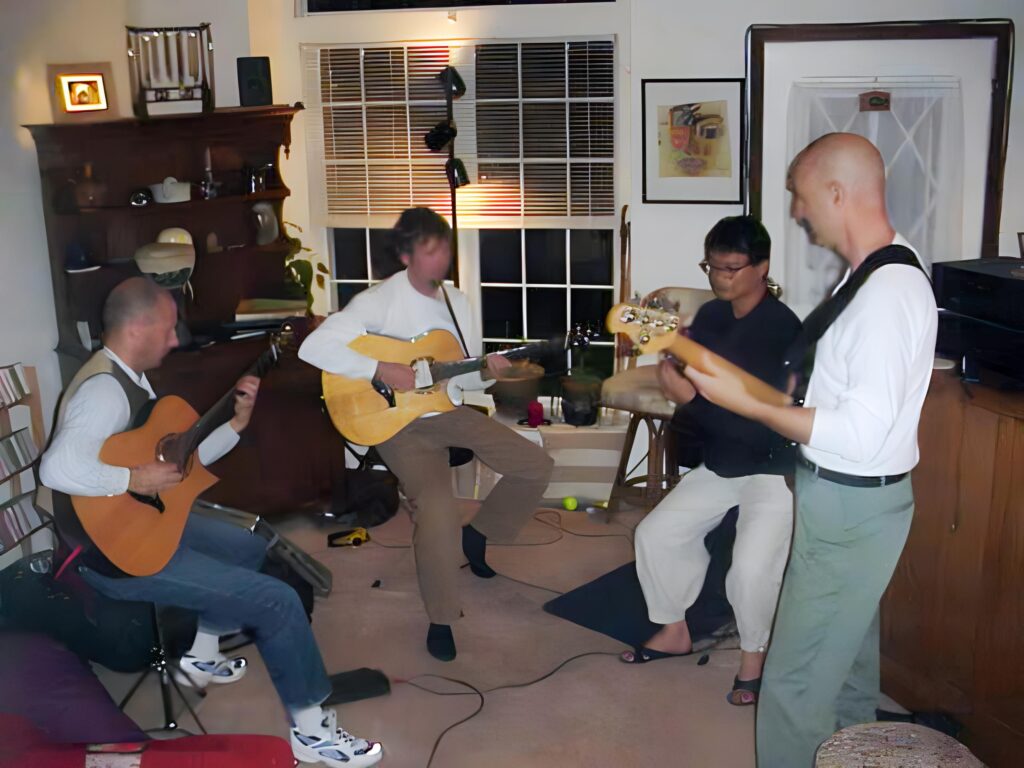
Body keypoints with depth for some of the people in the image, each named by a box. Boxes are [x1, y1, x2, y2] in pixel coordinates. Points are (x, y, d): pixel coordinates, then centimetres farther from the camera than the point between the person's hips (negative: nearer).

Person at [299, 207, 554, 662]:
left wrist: (488, 369, -10)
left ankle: (478, 534, 23)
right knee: (437, 508, -28)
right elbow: (314, 347, -24)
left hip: (450, 412, 7)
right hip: (401, 422, -7)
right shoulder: (380, 301, -14)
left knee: (536, 466, -2)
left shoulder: (456, 301, 7)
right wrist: (381, 370, -27)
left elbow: (466, 377, 12)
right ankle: (441, 620, -5)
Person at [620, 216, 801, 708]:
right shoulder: (710, 315, 2)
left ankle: (753, 654, 5)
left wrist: (690, 399, -32)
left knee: (751, 566, -23)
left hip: (774, 470, -8)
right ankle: (673, 630, 23)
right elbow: (696, 383, 9)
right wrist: (676, 357, -13)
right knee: (656, 534, 3)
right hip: (718, 465, 8)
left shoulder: (783, 330, -23)